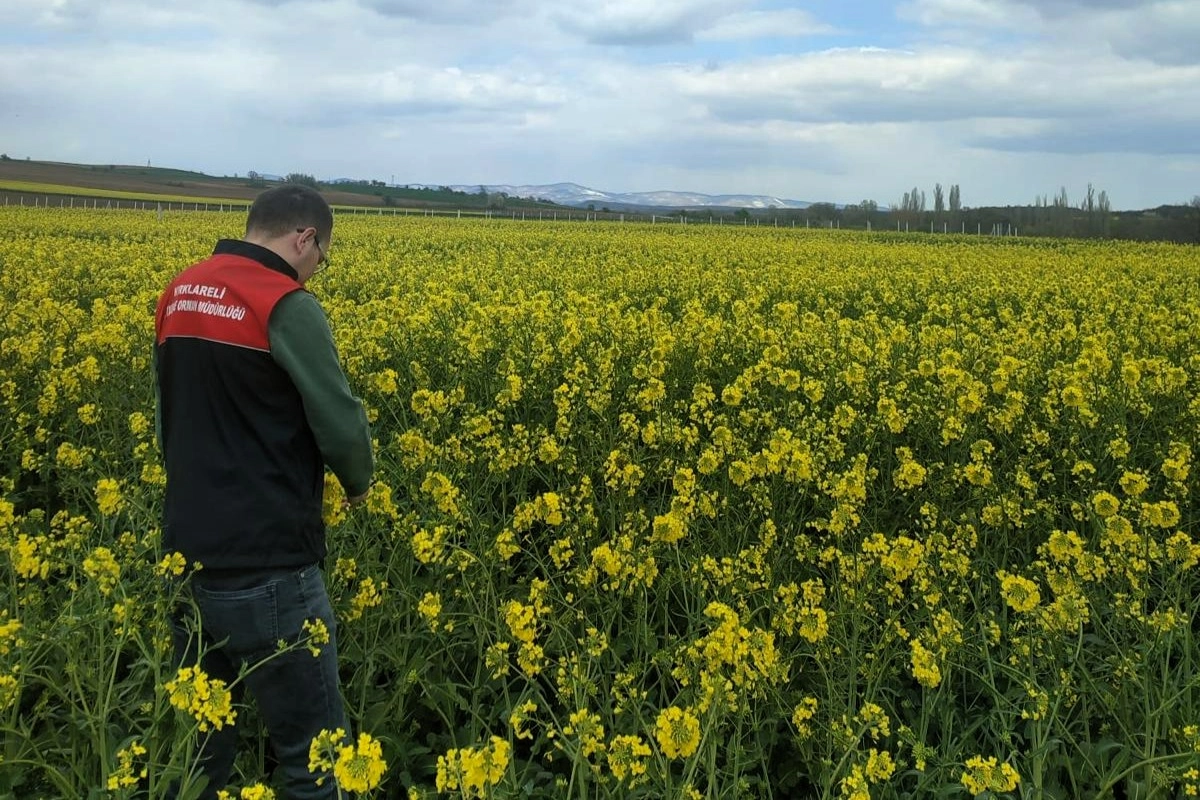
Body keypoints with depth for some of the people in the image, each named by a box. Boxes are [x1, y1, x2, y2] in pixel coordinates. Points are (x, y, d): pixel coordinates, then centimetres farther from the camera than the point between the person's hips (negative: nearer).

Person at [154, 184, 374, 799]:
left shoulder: (179, 293, 9)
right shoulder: (286, 306, -15)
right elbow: (340, 426, -14)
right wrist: (358, 482, 7)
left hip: (186, 548, 8)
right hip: (266, 562, -8)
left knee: (199, 736, 20)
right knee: (312, 750, 2)